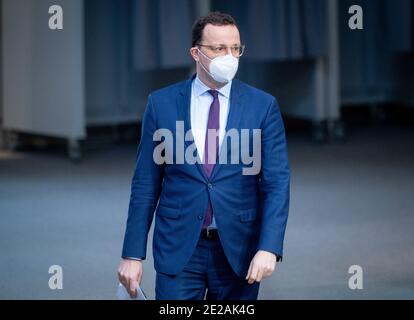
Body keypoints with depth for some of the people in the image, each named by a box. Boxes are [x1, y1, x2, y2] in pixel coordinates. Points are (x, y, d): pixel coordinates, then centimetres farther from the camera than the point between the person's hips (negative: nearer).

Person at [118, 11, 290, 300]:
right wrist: (133, 254, 0)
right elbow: (145, 185, 4)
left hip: (238, 251, 0)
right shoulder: (161, 103, 2)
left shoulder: (263, 106, 1)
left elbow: (277, 183, -3)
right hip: (178, 249, 0)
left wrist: (269, 248, -16)